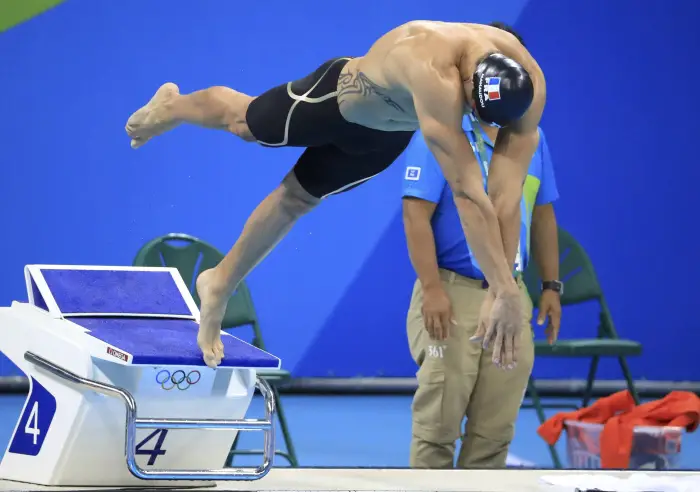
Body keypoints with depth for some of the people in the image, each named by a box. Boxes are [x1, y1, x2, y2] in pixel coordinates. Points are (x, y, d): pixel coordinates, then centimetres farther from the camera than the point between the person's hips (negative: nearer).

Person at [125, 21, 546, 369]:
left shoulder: (529, 85, -34)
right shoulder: (434, 70, -52)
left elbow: (508, 192, -32)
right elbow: (467, 190, -52)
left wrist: (500, 290, -35)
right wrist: (507, 291, -51)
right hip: (338, 97, -4)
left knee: (296, 199, 22)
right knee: (239, 119, 25)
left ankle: (220, 287, 46)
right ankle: (172, 107, 59)